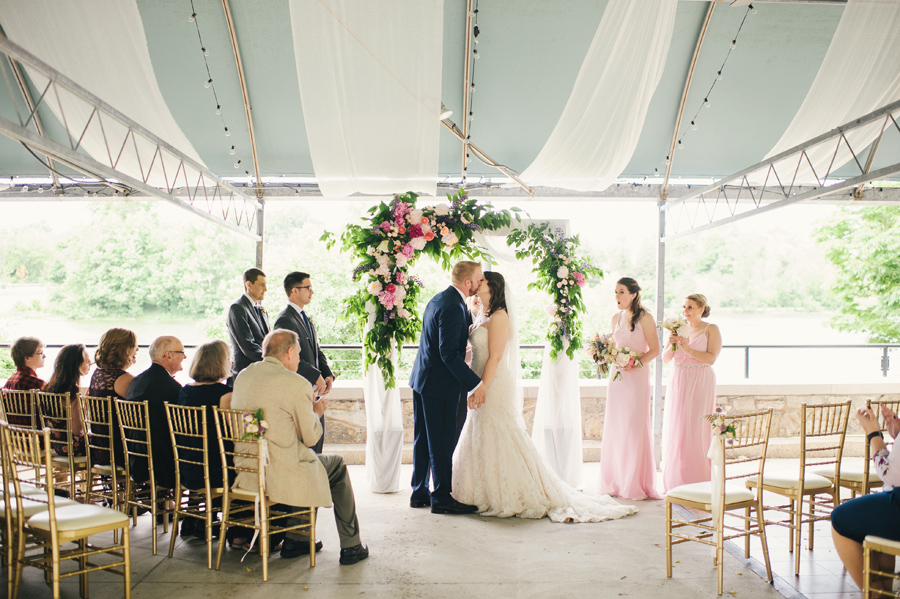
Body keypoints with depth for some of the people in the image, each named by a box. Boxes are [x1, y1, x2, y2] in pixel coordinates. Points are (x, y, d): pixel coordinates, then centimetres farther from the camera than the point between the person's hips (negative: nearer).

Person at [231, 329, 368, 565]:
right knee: (337, 465, 17)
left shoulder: (243, 376, 7)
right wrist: (315, 413, 11)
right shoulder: (297, 384, -15)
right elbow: (310, 437, -8)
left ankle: (296, 539, 31)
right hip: (281, 477, -7)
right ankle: (351, 546, 24)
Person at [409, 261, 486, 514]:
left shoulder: (439, 299, 11)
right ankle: (442, 498, 11)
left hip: (422, 379, 10)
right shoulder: (452, 307, -20)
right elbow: (449, 353, -24)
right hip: (439, 384, -10)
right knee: (442, 443, 1)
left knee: (423, 439, 16)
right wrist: (475, 384, -21)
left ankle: (419, 493, 26)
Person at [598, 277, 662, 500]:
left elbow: (655, 350, -7)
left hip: (637, 377, -6)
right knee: (614, 427, 7)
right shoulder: (616, 318, 11)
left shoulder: (644, 318, -7)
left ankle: (636, 484, 7)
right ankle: (616, 482, 17)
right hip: (617, 376, 6)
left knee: (635, 427, -3)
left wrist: (635, 364, -19)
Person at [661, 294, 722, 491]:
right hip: (678, 383, 4)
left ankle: (698, 482, 3)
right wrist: (672, 345, -12)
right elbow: (665, 358, 7)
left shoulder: (711, 330, -1)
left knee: (697, 430, -6)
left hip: (700, 384, -4)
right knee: (675, 430, 3)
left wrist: (689, 349, -20)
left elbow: (711, 358, -12)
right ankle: (676, 481, 13)